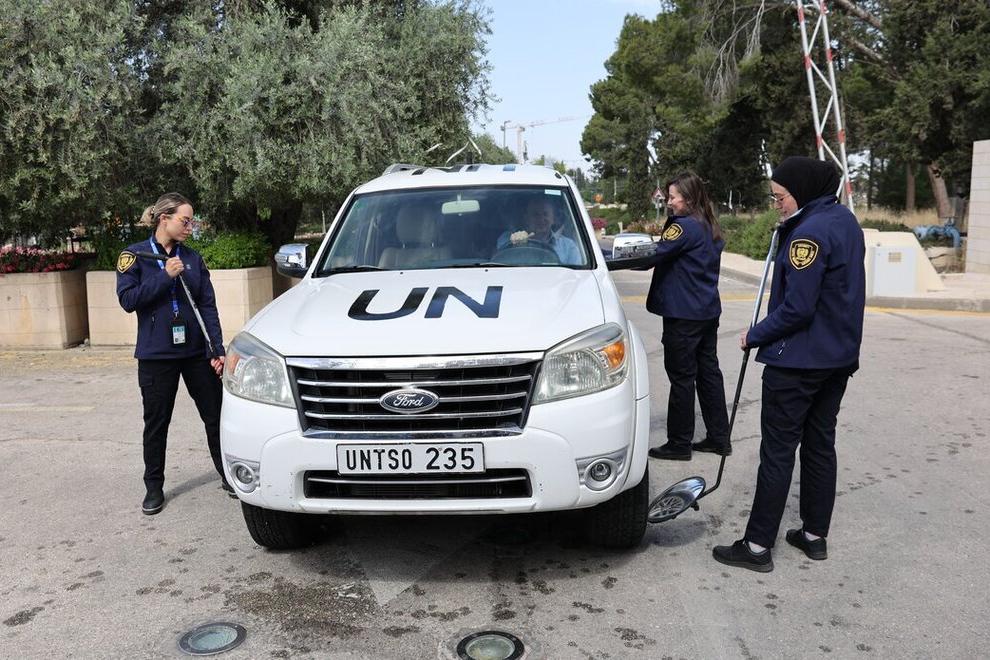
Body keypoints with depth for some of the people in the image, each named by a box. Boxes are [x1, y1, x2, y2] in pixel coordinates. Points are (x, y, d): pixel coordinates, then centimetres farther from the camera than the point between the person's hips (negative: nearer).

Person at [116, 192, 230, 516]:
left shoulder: (192, 258, 6)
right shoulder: (135, 256, -1)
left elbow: (208, 306, 3)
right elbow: (128, 300, -10)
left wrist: (218, 349, -4)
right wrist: (165, 276, -18)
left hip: (197, 352, 2)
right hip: (156, 354, -2)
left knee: (216, 416, 6)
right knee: (156, 424, 8)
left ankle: (229, 476, 21)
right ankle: (154, 488, 23)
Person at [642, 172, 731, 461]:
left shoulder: (685, 226, -15)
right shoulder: (710, 227, 13)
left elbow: (654, 256, -19)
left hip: (684, 315, -9)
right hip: (708, 311, 9)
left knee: (681, 377, -1)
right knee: (708, 372, 14)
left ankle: (679, 443, 7)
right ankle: (719, 437, 22)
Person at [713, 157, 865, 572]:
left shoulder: (810, 232, -21)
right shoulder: (845, 220, 9)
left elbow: (796, 309, -23)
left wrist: (755, 336, -10)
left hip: (798, 361, -9)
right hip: (839, 357, 9)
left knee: (778, 452, -2)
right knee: (821, 445, 16)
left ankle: (758, 546, 6)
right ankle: (815, 536, 27)